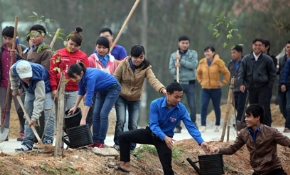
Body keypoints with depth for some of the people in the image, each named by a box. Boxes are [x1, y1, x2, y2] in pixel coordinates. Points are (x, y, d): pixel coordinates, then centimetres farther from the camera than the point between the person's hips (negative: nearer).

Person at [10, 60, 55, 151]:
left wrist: (34, 118, -45)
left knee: (48, 113, -20)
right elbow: (12, 75, 0)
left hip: (45, 90, -6)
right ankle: (28, 143, 5)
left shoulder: (38, 79, -44)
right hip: (30, 90, 6)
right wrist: (14, 89, 7)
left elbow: (39, 99, -44)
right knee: (28, 116, 3)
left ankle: (48, 141, -19)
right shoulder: (15, 68, -29)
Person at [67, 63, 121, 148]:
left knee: (103, 114, -15)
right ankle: (95, 140, 1)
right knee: (96, 114, -1)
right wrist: (75, 107, 2)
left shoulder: (90, 77, -37)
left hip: (113, 88, -8)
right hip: (102, 90, 8)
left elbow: (89, 98, -40)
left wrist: (83, 119, -41)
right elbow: (81, 92, 7)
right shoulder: (81, 76, -14)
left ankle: (101, 142, -10)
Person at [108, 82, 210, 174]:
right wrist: (164, 137, -45)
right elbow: (153, 125, -27)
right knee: (124, 136, -8)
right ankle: (126, 164, 0)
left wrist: (201, 142, -36)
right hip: (151, 133, 1)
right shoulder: (155, 104, -23)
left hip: (166, 138, -1)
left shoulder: (181, 109, -20)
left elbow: (191, 126, -21)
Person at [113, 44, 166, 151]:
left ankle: (131, 147, 14)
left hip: (135, 100, 1)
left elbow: (153, 80, -32)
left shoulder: (146, 68, -15)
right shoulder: (123, 64, -15)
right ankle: (117, 143, 5)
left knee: (134, 125, -2)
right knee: (121, 120, -14)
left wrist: (162, 89, -52)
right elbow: (115, 79, -7)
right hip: (121, 97, -1)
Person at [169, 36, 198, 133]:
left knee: (193, 106, 0)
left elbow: (193, 65, -12)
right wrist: (176, 68, -20)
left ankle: (193, 123, 22)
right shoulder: (173, 55, 6)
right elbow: (171, 70, 2)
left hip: (190, 83, -1)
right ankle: (177, 127, 1)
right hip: (178, 82, 1)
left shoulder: (193, 53, 3)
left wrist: (181, 60, -14)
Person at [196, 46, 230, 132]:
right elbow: (198, 73, 20)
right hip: (205, 89, 2)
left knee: (216, 107, 9)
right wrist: (200, 81, 9)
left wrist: (223, 83, -4)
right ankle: (203, 125, -13)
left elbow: (227, 73, -1)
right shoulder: (202, 62, 3)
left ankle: (217, 125, 23)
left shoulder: (218, 62, -8)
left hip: (216, 89, -2)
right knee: (203, 106, -13)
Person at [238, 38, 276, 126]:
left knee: (264, 108, -10)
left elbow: (272, 73, 6)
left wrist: (270, 85, 0)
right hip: (251, 87, 3)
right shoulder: (246, 59, 4)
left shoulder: (267, 59, -1)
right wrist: (242, 84, -8)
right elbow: (241, 72, 5)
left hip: (263, 87, -3)